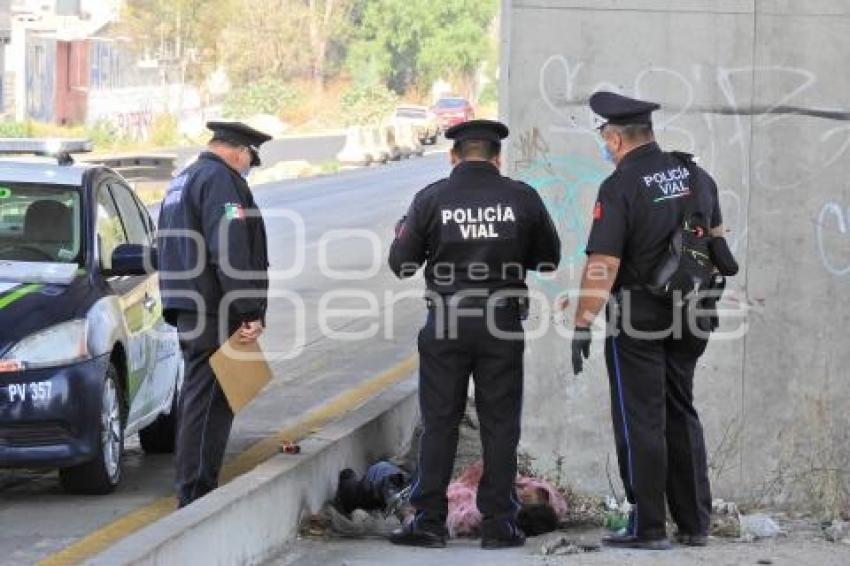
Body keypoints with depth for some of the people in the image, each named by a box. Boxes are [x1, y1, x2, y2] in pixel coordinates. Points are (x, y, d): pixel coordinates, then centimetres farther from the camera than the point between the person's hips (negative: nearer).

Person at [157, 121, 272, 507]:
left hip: (189, 312, 10)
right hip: (216, 311, -10)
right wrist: (251, 312, -18)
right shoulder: (221, 181, -11)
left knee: (197, 399, 16)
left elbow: (169, 251, 26)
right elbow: (231, 253, -19)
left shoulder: (181, 181, 22)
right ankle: (197, 492, -11)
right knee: (209, 403, -10)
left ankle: (193, 490, 21)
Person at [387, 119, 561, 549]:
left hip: (446, 323, 0)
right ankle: (497, 522, 5)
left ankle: (429, 521, 3)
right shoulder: (522, 198, -1)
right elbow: (549, 258, 11)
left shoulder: (431, 199, -3)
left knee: (439, 423, 5)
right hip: (502, 324, 0)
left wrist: (403, 232, 21)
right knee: (500, 424, 6)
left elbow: (402, 264, 2)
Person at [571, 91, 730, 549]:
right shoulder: (695, 175, 5)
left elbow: (602, 263, -21)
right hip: (688, 315, 6)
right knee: (681, 415, 16)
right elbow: (716, 237, 17)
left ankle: (648, 527, 1)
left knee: (641, 421, 0)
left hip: (638, 315, -6)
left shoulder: (619, 188, -16)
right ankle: (694, 523, 18)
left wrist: (582, 326, -18)